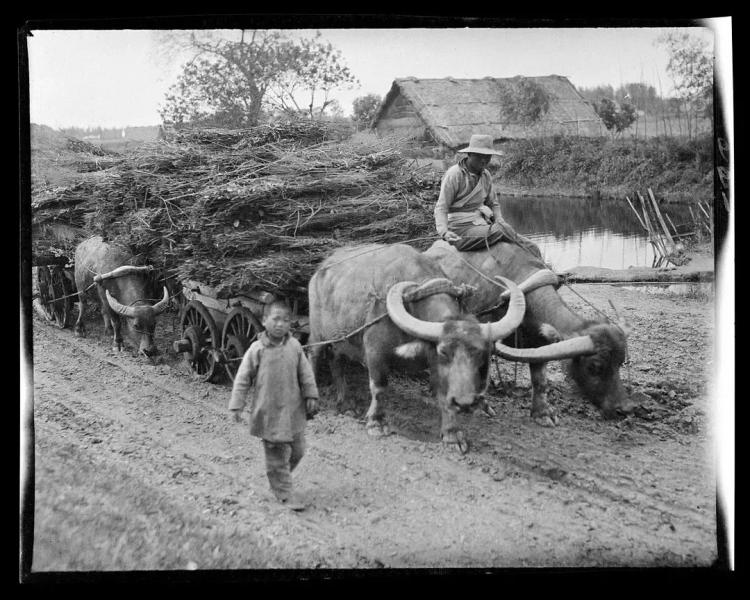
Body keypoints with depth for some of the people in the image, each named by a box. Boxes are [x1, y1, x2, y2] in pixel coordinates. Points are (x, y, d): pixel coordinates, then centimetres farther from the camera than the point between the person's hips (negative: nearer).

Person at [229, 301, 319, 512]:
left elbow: (305, 373, 10)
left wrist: (311, 396, 7)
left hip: (294, 410, 4)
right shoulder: (257, 349, -8)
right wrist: (237, 405, -5)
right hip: (269, 411, -4)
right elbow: (243, 379, -3)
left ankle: (278, 479, 34)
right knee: (277, 454, -1)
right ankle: (285, 493, 10)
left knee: (297, 450, 11)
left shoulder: (294, 346, 1)